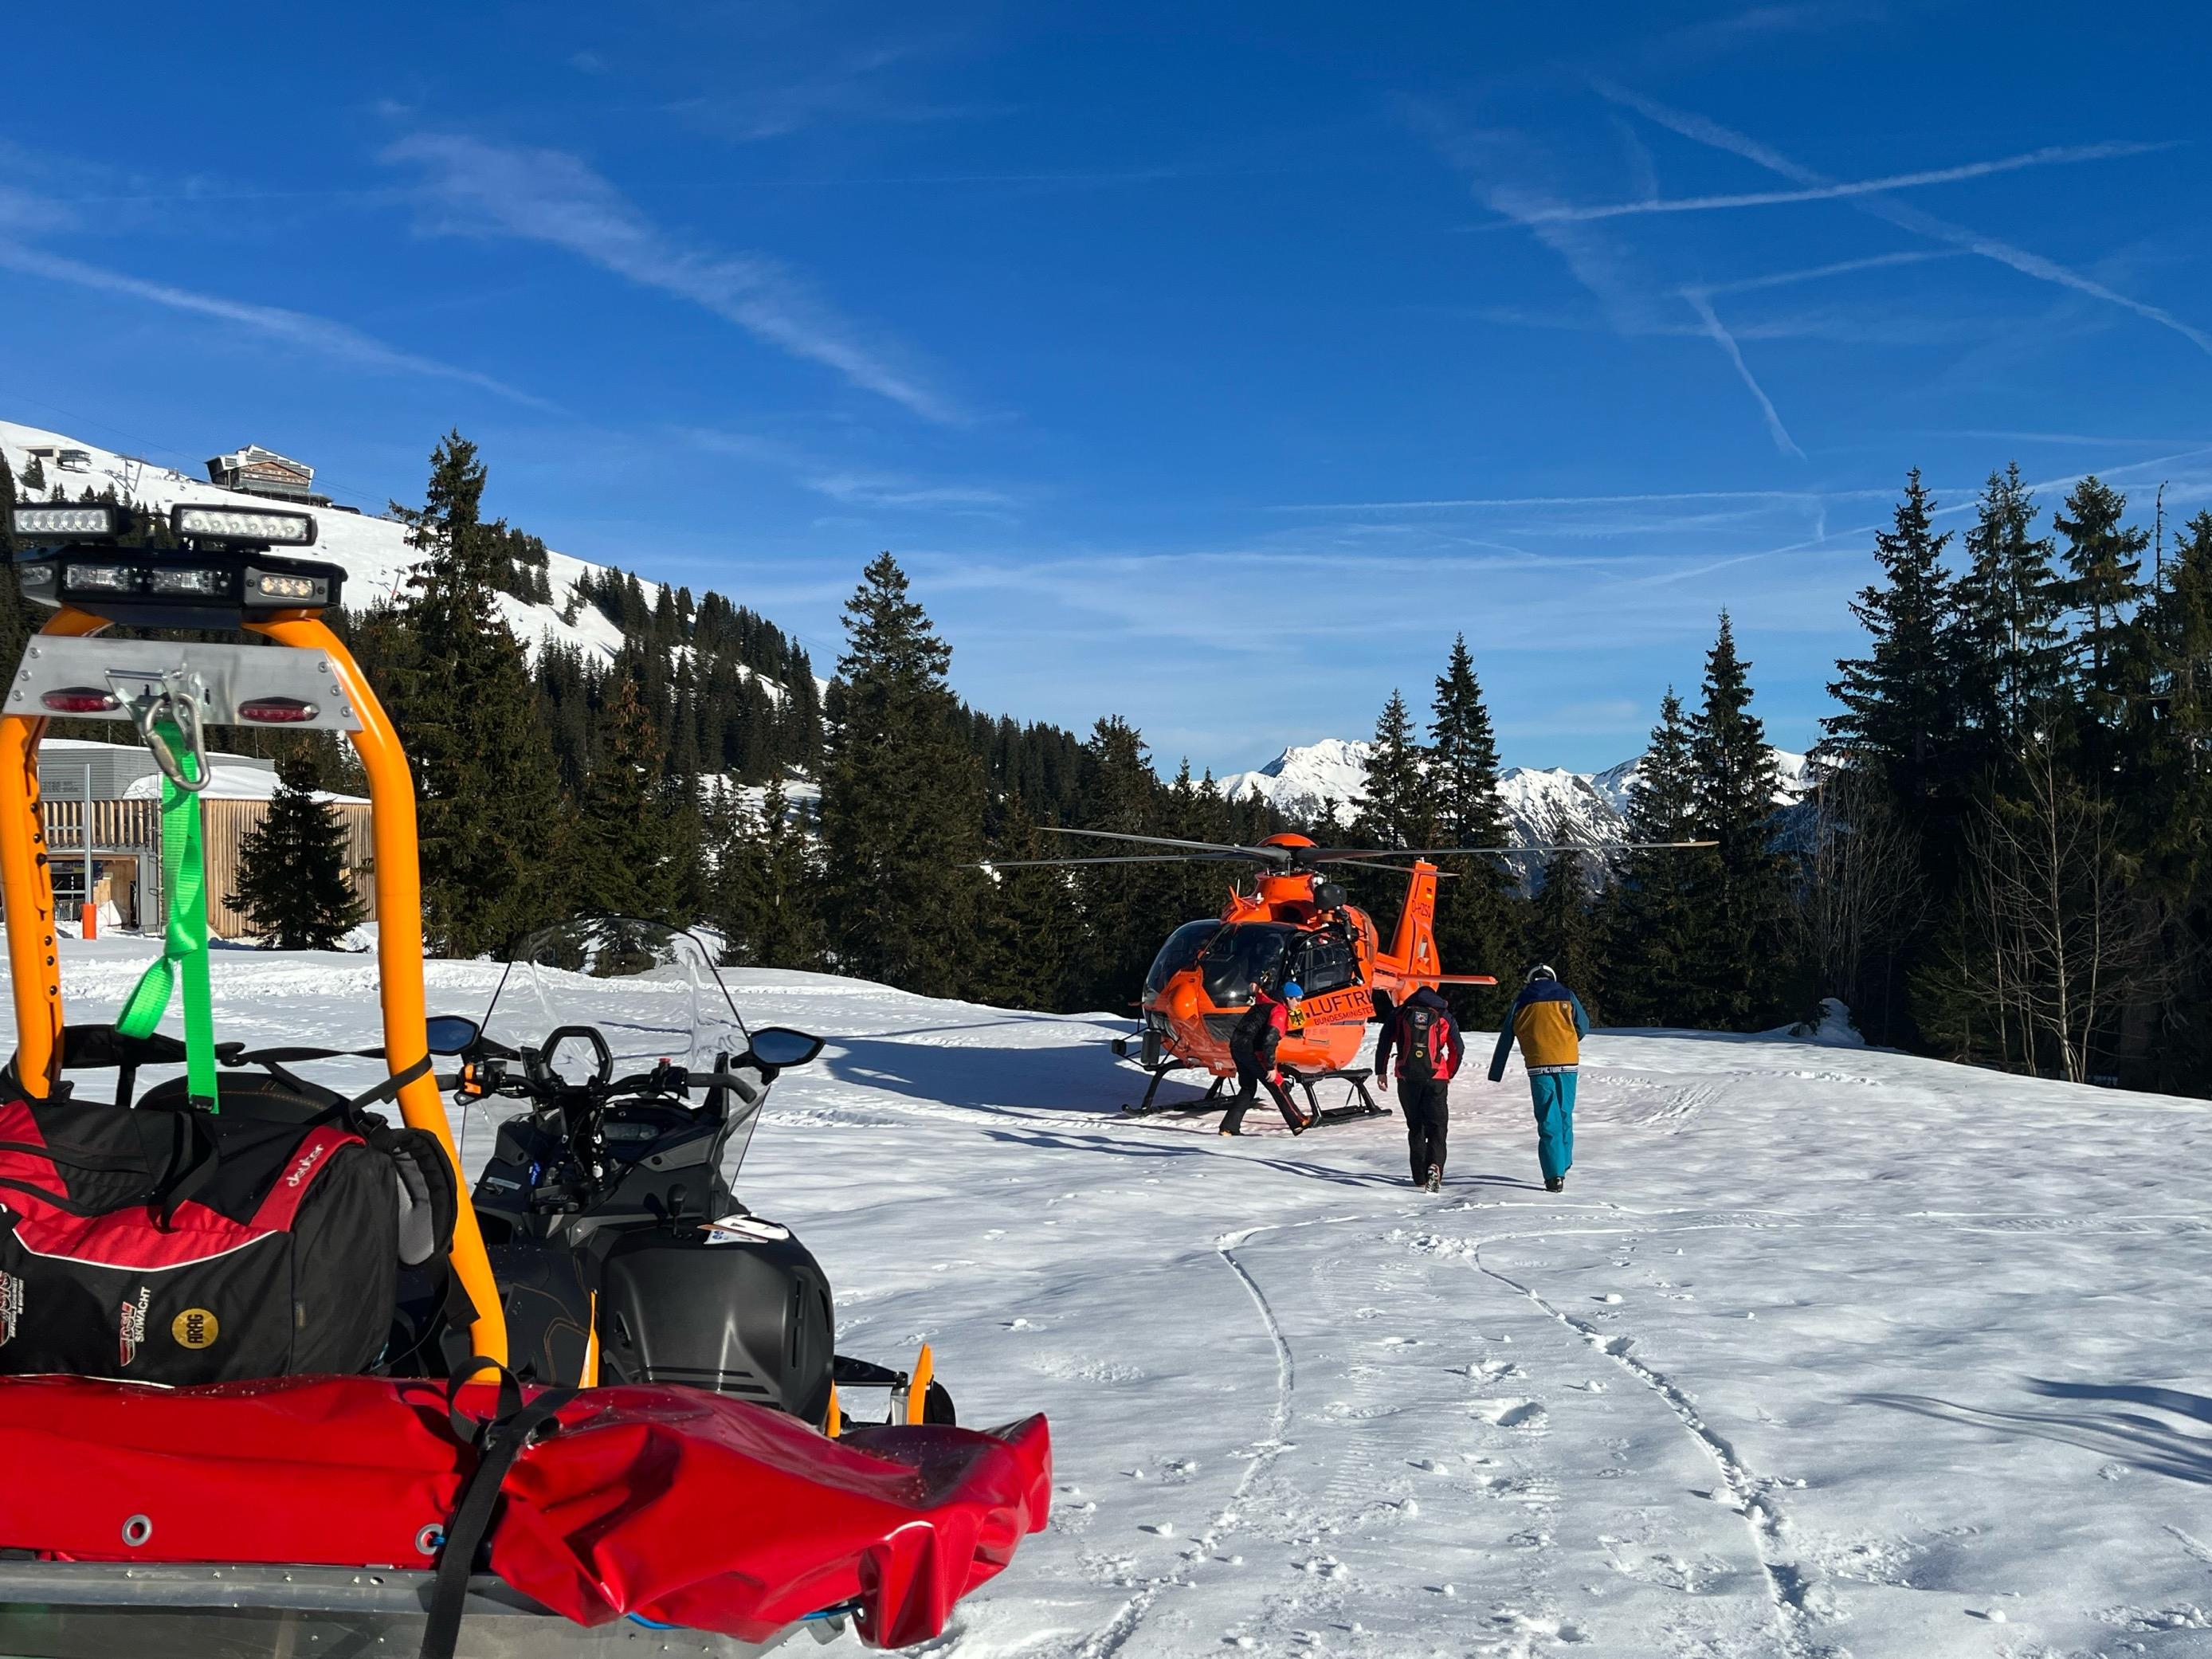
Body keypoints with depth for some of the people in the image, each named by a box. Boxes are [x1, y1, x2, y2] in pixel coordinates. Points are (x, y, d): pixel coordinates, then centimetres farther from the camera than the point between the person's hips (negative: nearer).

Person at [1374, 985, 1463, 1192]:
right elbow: (1457, 1049, 10)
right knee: (1437, 1126, 1)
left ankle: (1420, 1177, 12)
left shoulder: (1401, 1013, 12)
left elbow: (1384, 1041, 4)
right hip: (1436, 1078, -1)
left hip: (1407, 1078, 1)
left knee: (1415, 1126, 14)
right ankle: (1435, 1166, -25)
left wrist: (1381, 1071, 9)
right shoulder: (1444, 1016, 11)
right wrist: (1449, 1074, 23)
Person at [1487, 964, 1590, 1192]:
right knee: (1565, 1114, 18)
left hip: (1538, 1065, -1)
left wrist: (1496, 1073, 14)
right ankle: (1563, 1163, 26)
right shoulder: (1566, 996, 9)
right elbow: (1583, 1028, 9)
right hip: (1567, 1062, 1)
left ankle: (1554, 1175, -8)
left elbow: (1505, 1040, 10)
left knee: (1548, 1120, -1)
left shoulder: (1521, 1002, 10)